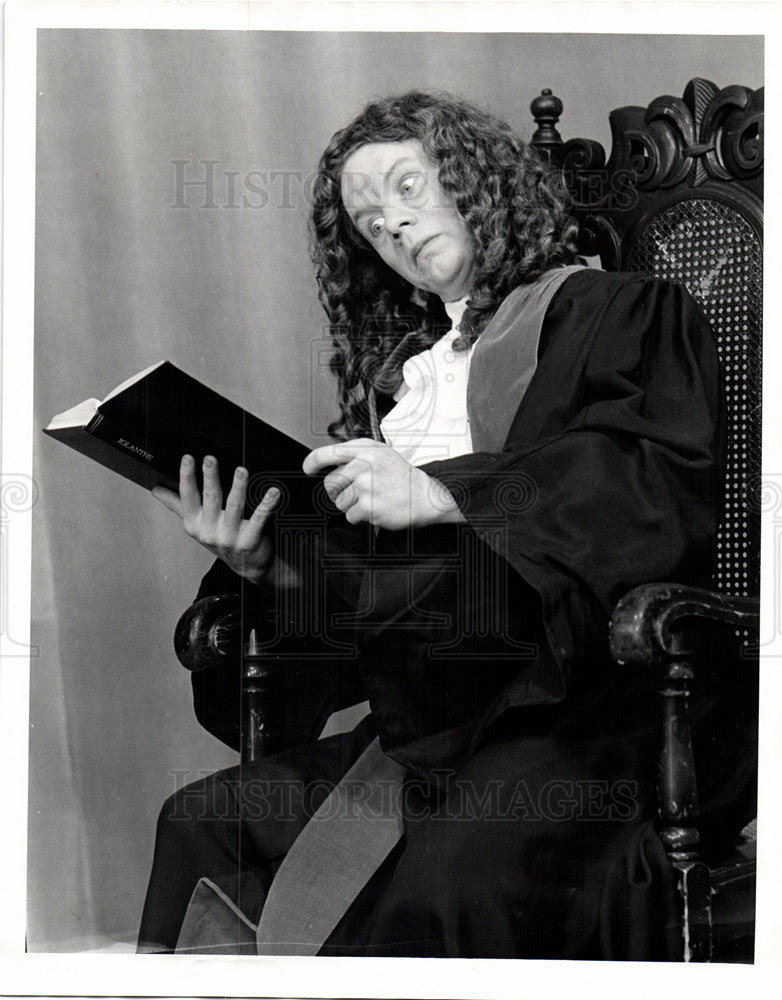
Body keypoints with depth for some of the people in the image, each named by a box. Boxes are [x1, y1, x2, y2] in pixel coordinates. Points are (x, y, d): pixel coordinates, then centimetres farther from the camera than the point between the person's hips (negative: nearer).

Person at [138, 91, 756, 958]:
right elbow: (348, 580, 20)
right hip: (419, 721, 6)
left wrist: (440, 493, -16)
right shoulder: (398, 367, 25)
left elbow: (670, 488, -11)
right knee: (199, 823, -13)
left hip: (583, 714, -6)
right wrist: (258, 563, -2)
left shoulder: (623, 314, 8)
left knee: (451, 874, -34)